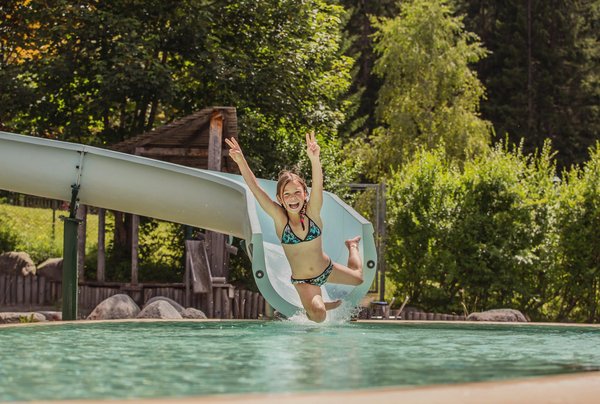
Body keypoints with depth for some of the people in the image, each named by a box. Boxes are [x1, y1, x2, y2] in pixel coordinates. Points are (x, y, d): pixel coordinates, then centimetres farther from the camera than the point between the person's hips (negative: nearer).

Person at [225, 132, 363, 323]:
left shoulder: (312, 212, -16)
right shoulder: (280, 219, -18)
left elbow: (318, 185, -35)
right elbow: (256, 189, -29)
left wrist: (315, 159, -54)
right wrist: (241, 162, -43)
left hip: (327, 269, 2)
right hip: (302, 280, -2)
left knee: (359, 278, 22)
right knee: (318, 315, -26)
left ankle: (352, 246, 52)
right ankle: (322, 305, 12)